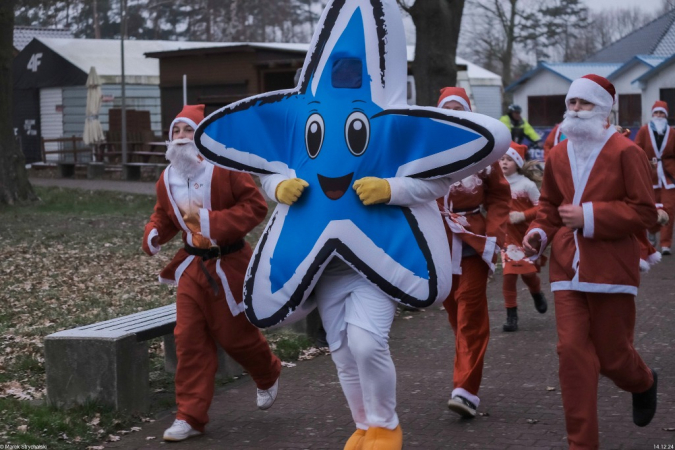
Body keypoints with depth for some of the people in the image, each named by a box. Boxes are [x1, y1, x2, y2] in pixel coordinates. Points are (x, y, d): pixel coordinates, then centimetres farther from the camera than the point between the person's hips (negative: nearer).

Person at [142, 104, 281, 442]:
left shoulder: (224, 168, -14)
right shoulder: (166, 180, 3)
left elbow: (255, 205, -17)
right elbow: (164, 215, 15)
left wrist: (213, 221, -25)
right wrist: (154, 235, -8)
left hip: (229, 265, -5)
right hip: (192, 266, 5)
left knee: (233, 333, 7)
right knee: (188, 339, 0)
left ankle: (269, 376, 41)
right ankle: (190, 416, 5)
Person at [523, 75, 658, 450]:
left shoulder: (626, 152, -7)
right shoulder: (559, 155, 9)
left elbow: (644, 212, -10)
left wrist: (589, 216, -18)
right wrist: (538, 233, 1)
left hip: (611, 270, -4)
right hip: (568, 270, 4)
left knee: (612, 355, 6)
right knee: (572, 352, -4)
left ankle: (643, 383, 44)